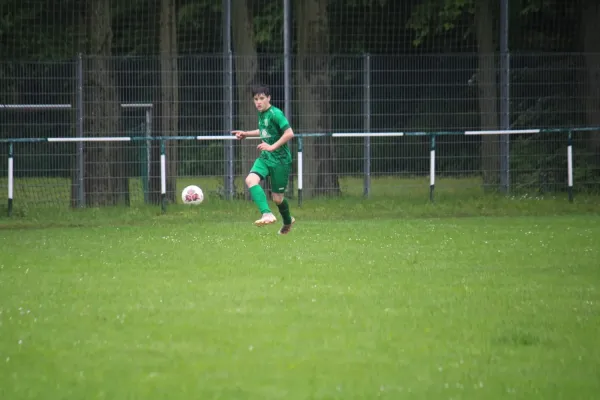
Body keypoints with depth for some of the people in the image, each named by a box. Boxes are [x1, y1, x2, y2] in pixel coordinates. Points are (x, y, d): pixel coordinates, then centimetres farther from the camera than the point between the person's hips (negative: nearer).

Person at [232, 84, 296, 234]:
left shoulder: (275, 113, -15)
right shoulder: (261, 114, 10)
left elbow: (289, 133, -22)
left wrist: (273, 147, -24)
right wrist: (247, 134, 21)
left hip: (280, 159, -7)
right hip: (265, 158, 7)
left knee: (277, 197, 1)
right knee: (251, 179, -22)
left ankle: (288, 221, 30)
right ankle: (267, 214, -29)